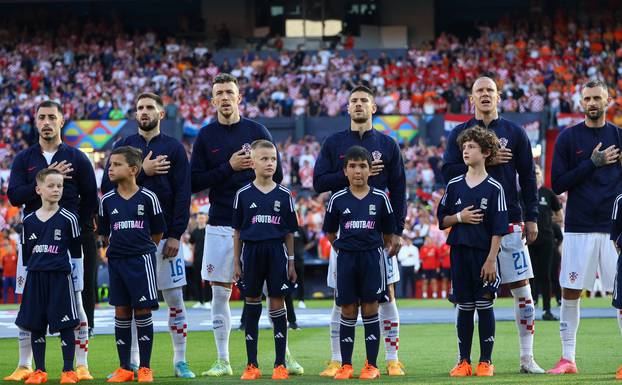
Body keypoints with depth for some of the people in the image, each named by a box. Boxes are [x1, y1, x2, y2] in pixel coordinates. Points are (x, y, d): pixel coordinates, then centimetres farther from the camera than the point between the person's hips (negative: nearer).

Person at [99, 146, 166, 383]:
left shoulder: (147, 198, -4)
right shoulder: (107, 200, 5)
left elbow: (158, 232, 4)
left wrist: (141, 248, 7)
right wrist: (117, 247, 8)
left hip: (142, 259, -3)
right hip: (116, 261, 3)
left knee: (143, 311, -3)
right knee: (121, 313, 5)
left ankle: (145, 368, 4)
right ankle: (124, 369, 11)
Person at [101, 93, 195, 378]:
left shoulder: (174, 148, 5)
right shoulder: (123, 147, 9)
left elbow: (183, 194, -1)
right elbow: (108, 187, -1)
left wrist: (175, 235, -9)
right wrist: (142, 172, -12)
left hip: (165, 236, -1)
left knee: (175, 299, 0)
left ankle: (180, 361, 7)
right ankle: (132, 362, 9)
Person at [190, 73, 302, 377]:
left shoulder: (257, 131, 5)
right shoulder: (205, 136, 5)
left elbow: (277, 174, 8)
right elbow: (195, 182, -1)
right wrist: (229, 167, -10)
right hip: (220, 225, 1)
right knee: (220, 294, 3)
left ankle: (284, 356, 4)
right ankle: (223, 361, 10)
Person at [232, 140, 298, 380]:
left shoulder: (284, 195, 3)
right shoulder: (243, 195, 1)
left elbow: (289, 232, 7)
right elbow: (237, 231, 5)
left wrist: (291, 263, 5)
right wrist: (236, 262, 3)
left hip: (276, 252, 0)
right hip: (251, 250, 0)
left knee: (277, 304, 0)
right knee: (251, 304, 5)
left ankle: (280, 364, 6)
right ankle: (252, 365, 12)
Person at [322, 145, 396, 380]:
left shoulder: (379, 198, 0)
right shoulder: (338, 200, 2)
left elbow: (388, 231, 10)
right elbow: (330, 232, 13)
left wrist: (376, 247, 9)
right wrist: (343, 247, 9)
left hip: (372, 257, -1)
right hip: (346, 258, 1)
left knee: (370, 309, 1)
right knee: (348, 311, 4)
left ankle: (371, 365, 5)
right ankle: (346, 365, 9)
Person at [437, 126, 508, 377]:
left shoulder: (494, 189, -4)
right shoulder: (454, 186, 7)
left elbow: (499, 229, -7)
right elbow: (442, 220, 12)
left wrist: (491, 260, -13)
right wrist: (459, 218, -8)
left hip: (484, 253, -3)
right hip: (459, 252, 3)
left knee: (484, 305, 0)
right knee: (464, 307, 7)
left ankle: (485, 361, 7)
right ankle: (464, 361, 12)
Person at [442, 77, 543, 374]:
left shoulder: (514, 132, 8)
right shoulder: (459, 133, 7)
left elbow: (528, 178, 8)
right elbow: (448, 172, -4)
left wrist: (531, 218, 2)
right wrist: (485, 161, -13)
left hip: (509, 221, 0)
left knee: (522, 290, -2)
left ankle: (527, 358, 3)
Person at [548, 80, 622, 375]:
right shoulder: (568, 138, 4)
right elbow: (557, 184, -2)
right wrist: (593, 163, -10)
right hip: (578, 228, 0)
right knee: (570, 293, 1)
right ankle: (567, 359, 10)